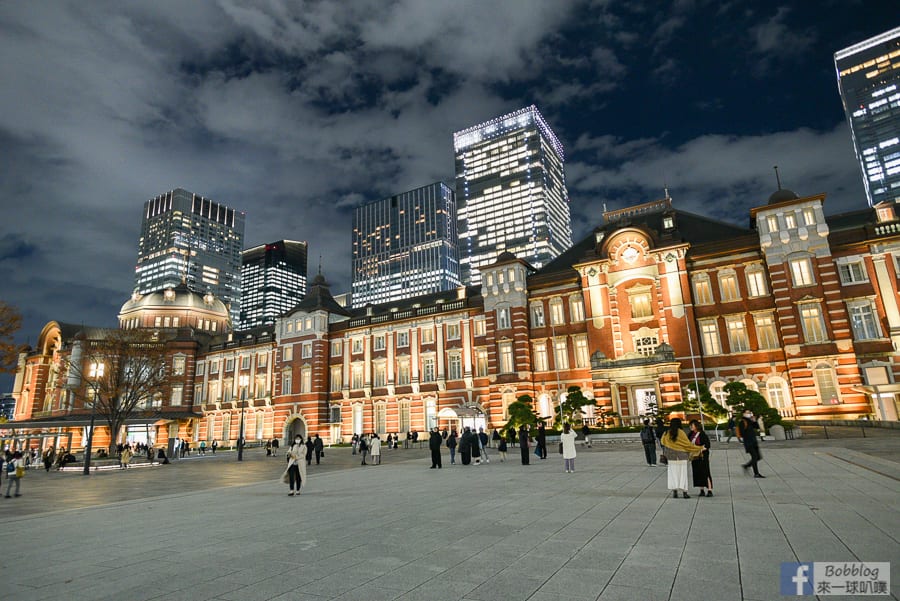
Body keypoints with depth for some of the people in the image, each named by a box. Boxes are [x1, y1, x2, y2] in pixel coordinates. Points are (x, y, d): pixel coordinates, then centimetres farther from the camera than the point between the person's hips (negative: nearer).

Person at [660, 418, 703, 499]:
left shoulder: (667, 433, 0)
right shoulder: (681, 432, -11)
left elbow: (662, 442, 16)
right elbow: (688, 444, -8)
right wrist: (699, 448, 3)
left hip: (671, 456, 3)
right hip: (682, 456, -3)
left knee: (673, 473, 7)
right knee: (682, 474, 5)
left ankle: (674, 492, 3)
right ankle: (684, 492, 6)